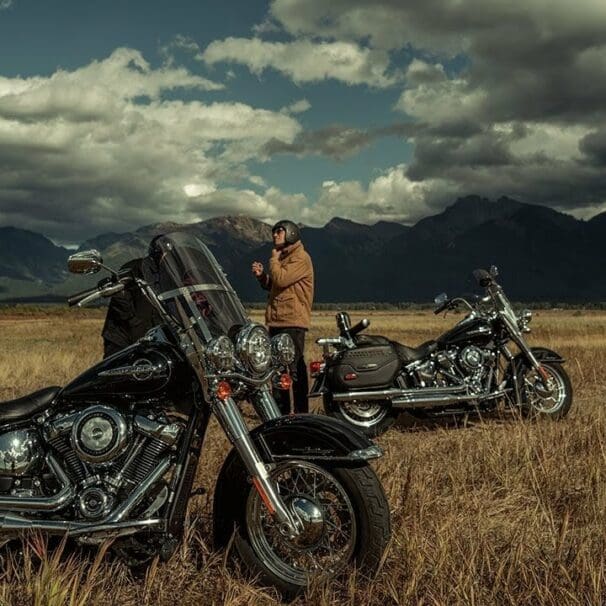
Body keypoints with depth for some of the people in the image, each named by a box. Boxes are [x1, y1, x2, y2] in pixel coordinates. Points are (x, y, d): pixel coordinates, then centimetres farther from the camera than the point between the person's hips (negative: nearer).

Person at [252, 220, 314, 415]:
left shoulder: (300, 258, -8)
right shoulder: (283, 257, 22)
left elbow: (281, 280, -20)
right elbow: (273, 285, 26)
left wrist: (274, 258, -5)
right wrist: (262, 275, 6)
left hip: (292, 323, -10)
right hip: (277, 321, 10)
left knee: (287, 369, -13)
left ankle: (281, 411, -13)